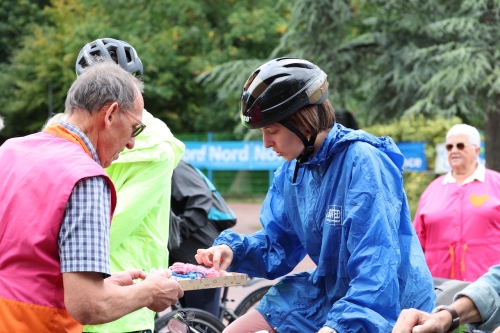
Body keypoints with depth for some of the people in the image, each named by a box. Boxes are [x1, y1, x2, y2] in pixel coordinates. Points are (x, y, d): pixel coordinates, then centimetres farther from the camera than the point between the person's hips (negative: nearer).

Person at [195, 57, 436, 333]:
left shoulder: (363, 163, -23)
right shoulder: (293, 169, 2)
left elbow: (377, 267, -29)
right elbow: (279, 245, 8)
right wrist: (233, 249, -11)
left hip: (387, 308, -8)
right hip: (330, 293, 8)